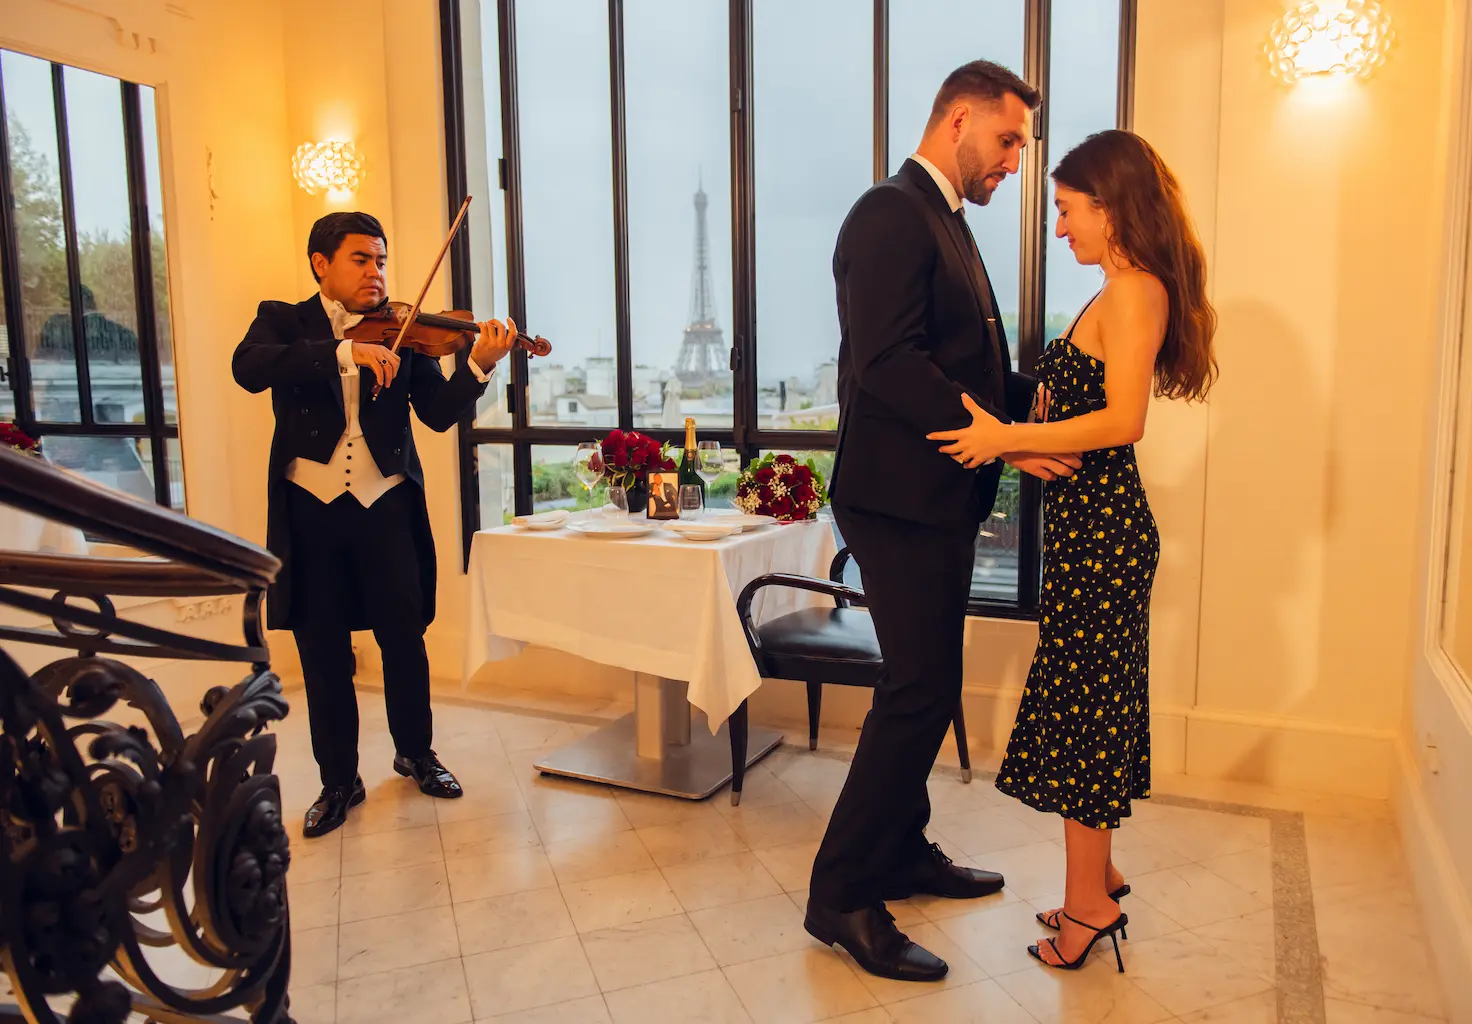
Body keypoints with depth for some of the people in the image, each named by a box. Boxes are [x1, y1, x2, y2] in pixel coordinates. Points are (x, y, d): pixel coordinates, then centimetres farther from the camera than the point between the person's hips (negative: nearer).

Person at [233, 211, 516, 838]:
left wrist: (478, 365, -21)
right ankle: (338, 781, 24)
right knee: (323, 652, 7)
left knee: (405, 639, 6)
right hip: (309, 506, 0)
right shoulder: (283, 321, 5)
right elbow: (248, 369, -17)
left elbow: (438, 413, -3)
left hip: (384, 503, 1)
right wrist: (344, 352, -28)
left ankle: (416, 754, 30)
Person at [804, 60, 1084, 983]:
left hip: (939, 499, 10)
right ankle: (843, 896, 6)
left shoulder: (945, 224, 21)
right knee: (919, 693, -7)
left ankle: (901, 852, 33)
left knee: (926, 689, 17)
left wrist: (1032, 395, 1)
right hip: (902, 499, -10)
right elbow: (886, 362, -23)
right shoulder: (892, 214, -11)